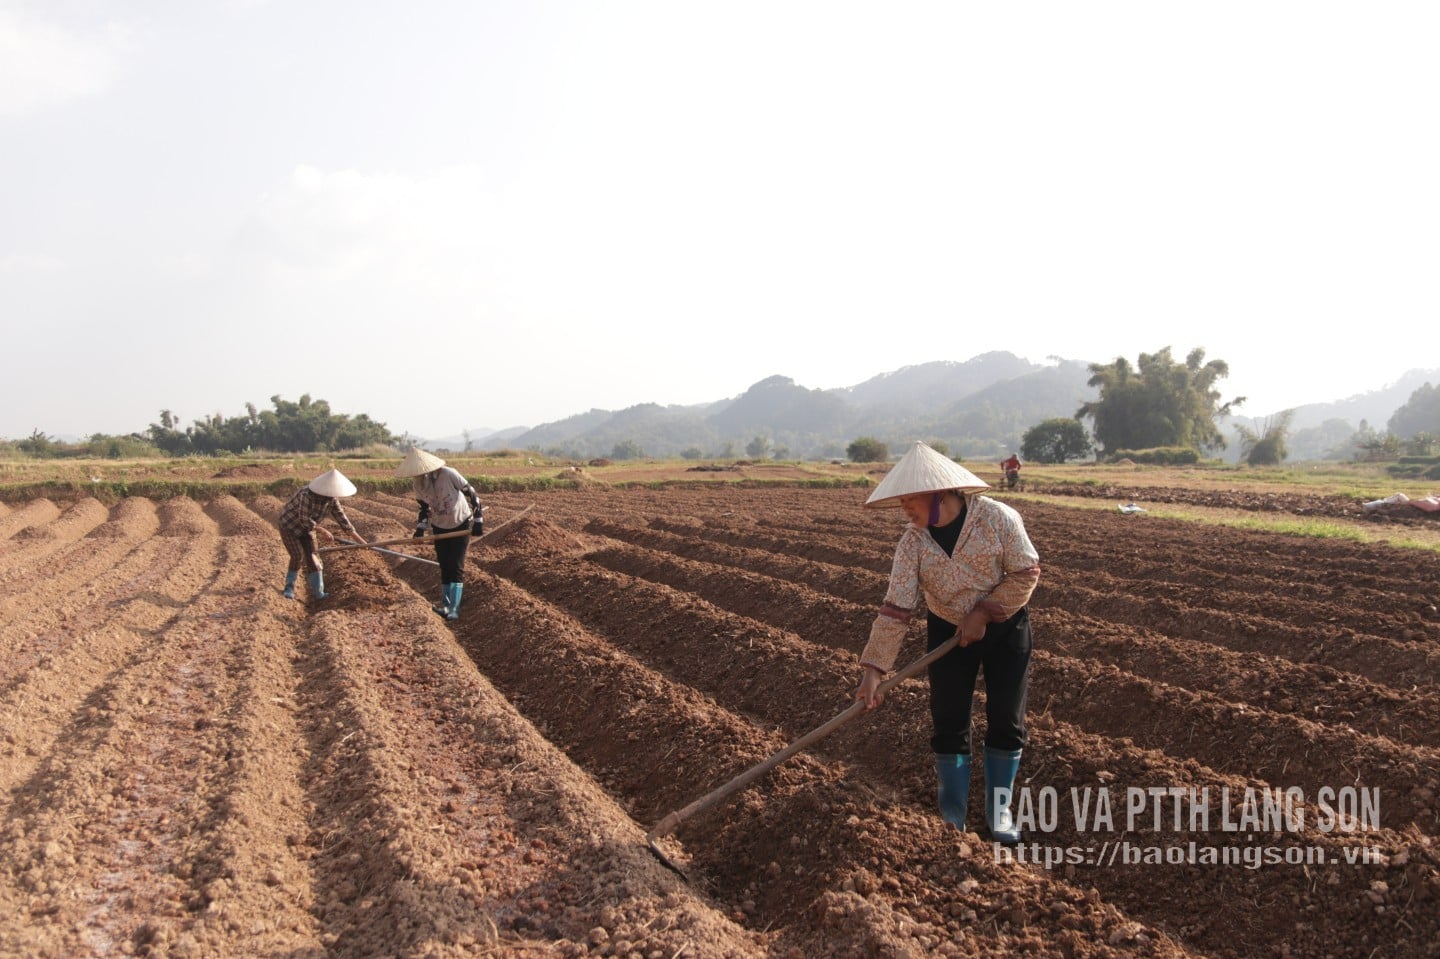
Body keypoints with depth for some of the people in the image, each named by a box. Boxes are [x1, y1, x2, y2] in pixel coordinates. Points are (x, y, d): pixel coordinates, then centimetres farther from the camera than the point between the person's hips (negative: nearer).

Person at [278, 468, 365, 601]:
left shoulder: (332, 499, -13)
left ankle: (318, 593, 3)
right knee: (298, 557, -16)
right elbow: (304, 520, -30)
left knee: (312, 558, -3)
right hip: (289, 526, -6)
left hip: (306, 529, 6)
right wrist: (323, 531, -24)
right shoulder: (307, 494, -35)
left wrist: (361, 541, -12)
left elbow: (343, 520, -10)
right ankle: (289, 587, 6)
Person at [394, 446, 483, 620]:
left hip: (461, 524, -5)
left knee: (456, 567, -10)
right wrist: (420, 528, -6)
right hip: (439, 527, 5)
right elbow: (424, 507, 7)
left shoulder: (448, 474, -27)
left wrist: (478, 521, -17)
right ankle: (446, 604, 18)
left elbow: (472, 494, -18)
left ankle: (454, 608, -11)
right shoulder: (416, 485, -12)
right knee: (444, 567, 8)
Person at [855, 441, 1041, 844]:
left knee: (1006, 719, 5)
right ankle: (953, 813, 18)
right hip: (948, 631, 2)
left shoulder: (997, 518, -21)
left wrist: (983, 613, -21)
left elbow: (1025, 573, -15)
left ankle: (999, 807, 24)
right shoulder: (912, 542, -15)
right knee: (949, 721, 2)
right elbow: (895, 607, -19)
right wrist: (873, 668, -25)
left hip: (1005, 627, -1)